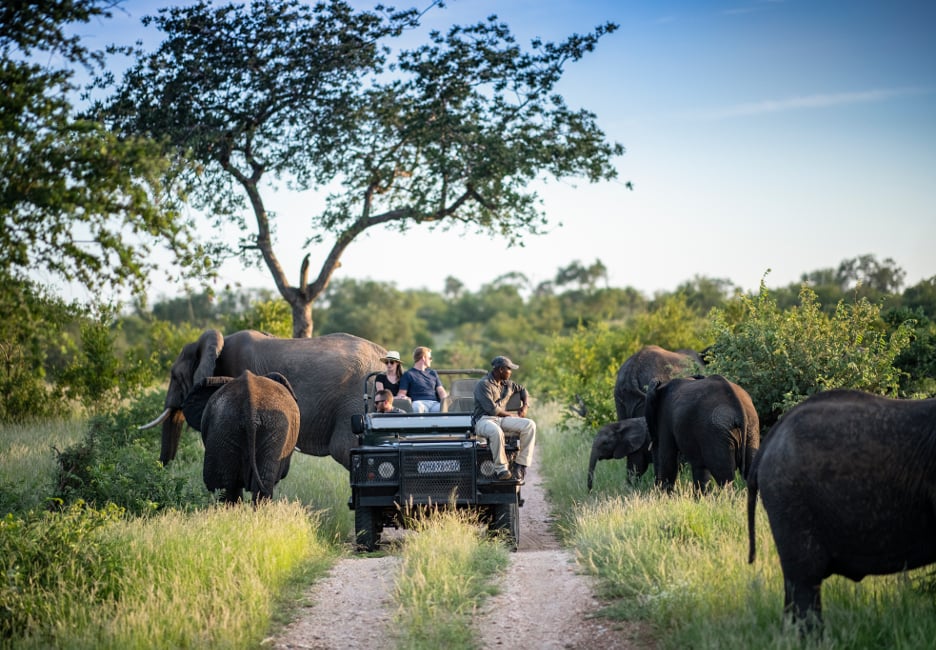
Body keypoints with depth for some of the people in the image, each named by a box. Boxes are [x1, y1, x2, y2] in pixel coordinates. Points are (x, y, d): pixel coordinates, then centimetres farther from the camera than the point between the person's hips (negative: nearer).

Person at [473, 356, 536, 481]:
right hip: (484, 419, -7)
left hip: (502, 419, 7)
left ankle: (520, 465, -16)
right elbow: (492, 409, -17)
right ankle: (500, 470, -31)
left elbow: (522, 390, 36)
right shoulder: (484, 385, -8)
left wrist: (525, 406, 17)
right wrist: (510, 415, -6)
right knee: (496, 432, -43)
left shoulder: (507, 384, 17)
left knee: (530, 425, -16)